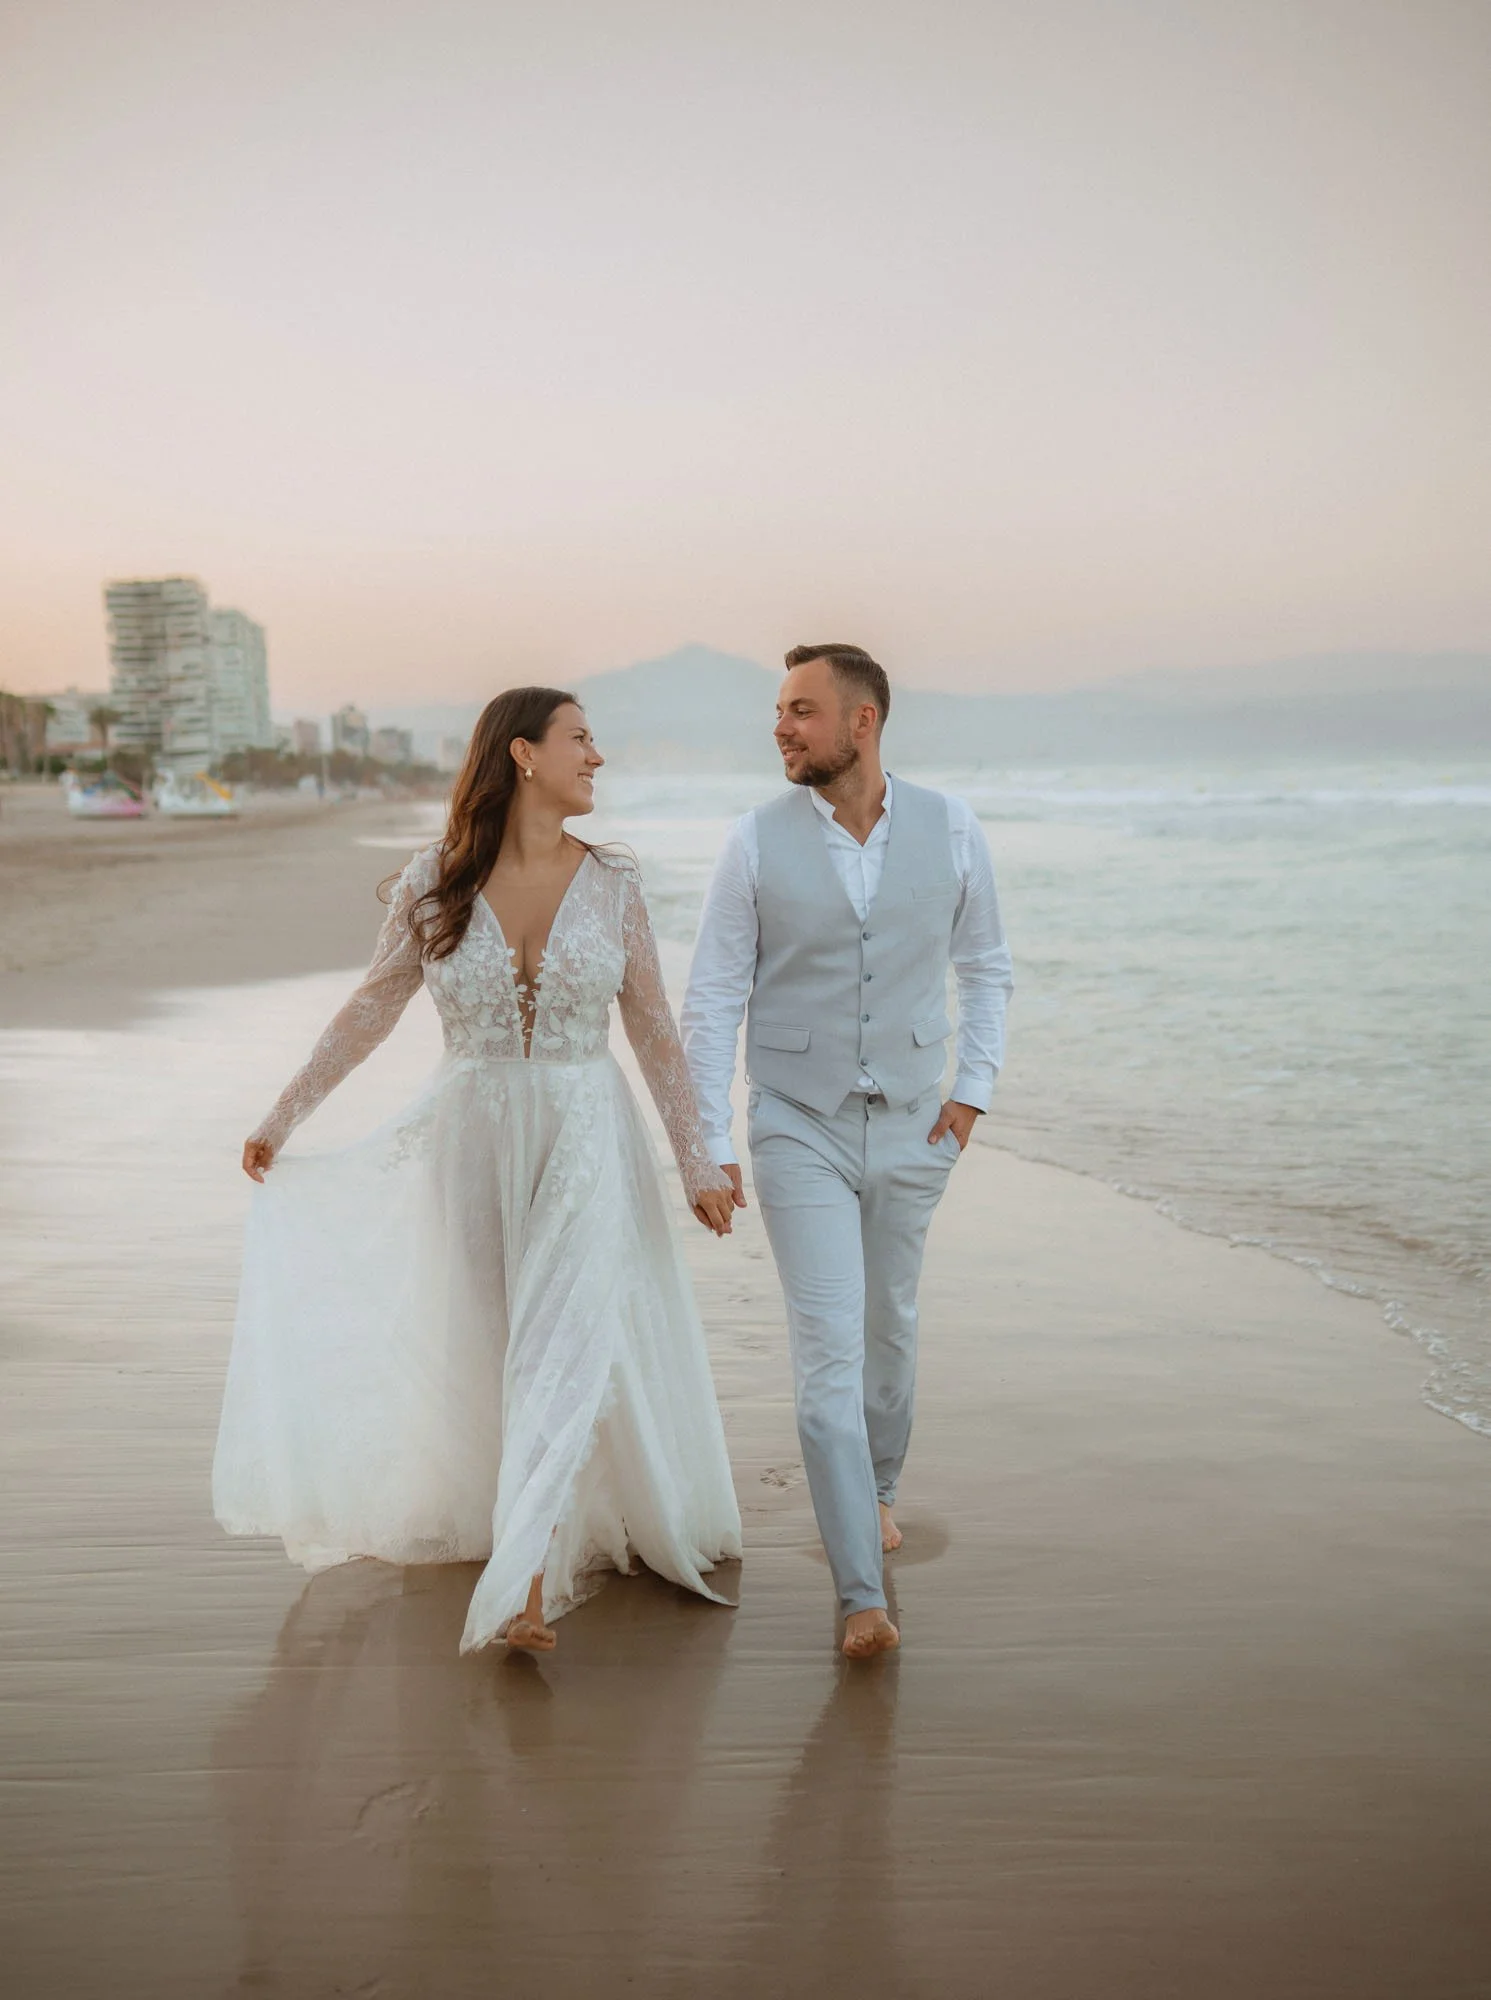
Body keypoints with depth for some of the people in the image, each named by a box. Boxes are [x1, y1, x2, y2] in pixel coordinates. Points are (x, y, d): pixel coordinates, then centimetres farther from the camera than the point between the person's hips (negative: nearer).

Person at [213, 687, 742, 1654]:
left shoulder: (612, 882, -2)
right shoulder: (435, 883, -4)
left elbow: (655, 1030, 2)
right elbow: (371, 1011, 6)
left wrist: (698, 1159, 0)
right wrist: (283, 1117, 10)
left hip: (587, 1138, -1)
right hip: (473, 1136, 1)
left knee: (559, 1347, -10)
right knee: (489, 1347, 12)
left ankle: (524, 1585, -9)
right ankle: (561, 1532, 34)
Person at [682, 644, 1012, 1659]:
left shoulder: (949, 827, -4)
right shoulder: (759, 841, -8)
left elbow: (986, 966, 10)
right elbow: (715, 997, -4)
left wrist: (974, 1089, 1)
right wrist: (711, 1143, -8)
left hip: (911, 1129, 2)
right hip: (800, 1130, -2)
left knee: (889, 1329, 19)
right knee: (829, 1349, -10)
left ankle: (877, 1488, 47)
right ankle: (865, 1597, -7)